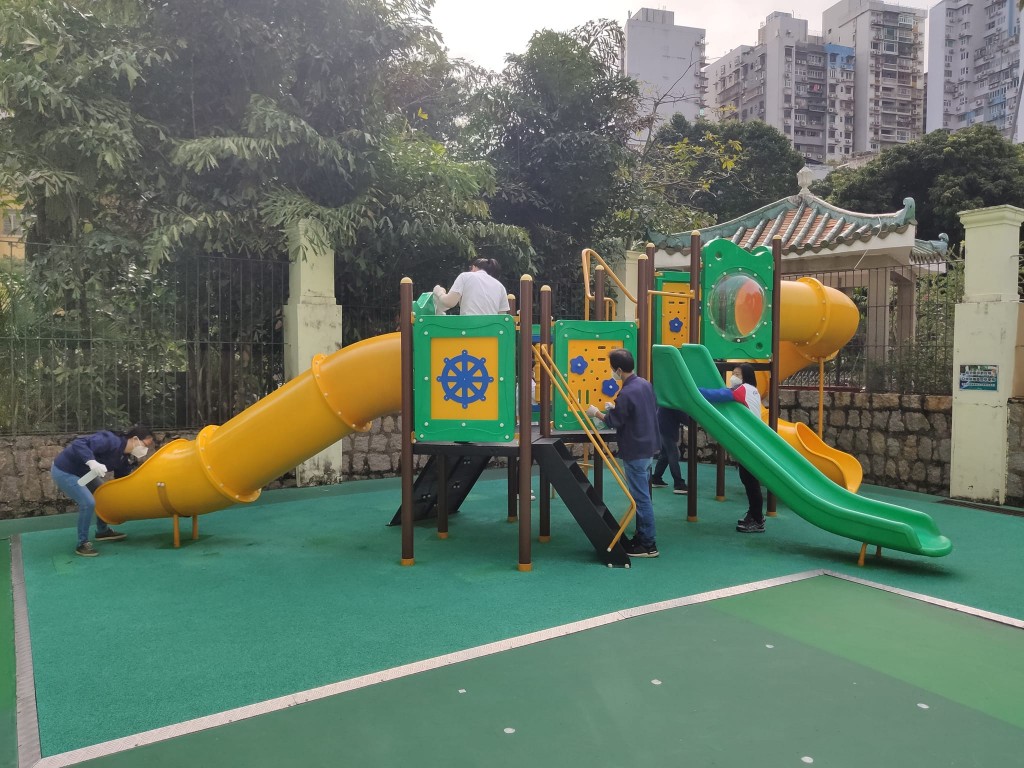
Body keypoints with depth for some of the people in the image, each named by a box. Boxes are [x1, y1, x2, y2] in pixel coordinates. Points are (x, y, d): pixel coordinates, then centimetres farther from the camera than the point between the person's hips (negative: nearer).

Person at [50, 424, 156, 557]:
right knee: (88, 503, -18)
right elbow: (78, 443, -38)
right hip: (63, 471, -10)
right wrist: (92, 461, -50)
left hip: (80, 472, 10)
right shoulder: (111, 441, -28)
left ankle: (102, 531, 34)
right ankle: (82, 544, -3)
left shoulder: (122, 457, 1)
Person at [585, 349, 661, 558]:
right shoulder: (645, 384, 5)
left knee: (640, 498, -2)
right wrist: (616, 408, 19)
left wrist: (596, 413, 2)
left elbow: (615, 422, -15)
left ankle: (648, 545, 5)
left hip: (635, 452, -9)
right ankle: (642, 537, 26)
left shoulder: (626, 393, -22)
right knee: (642, 495, 17)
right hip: (648, 447, 9)